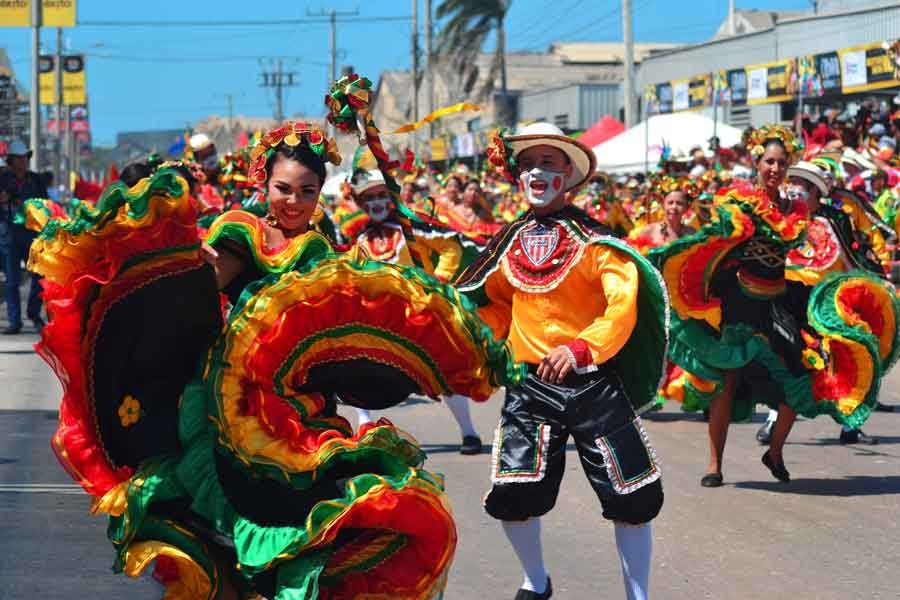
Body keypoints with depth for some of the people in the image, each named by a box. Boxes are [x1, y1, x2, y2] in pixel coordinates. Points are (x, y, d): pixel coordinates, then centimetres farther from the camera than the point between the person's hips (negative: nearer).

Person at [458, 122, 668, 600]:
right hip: (532, 383, 3)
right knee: (512, 492, -6)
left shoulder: (591, 237, -5)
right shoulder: (510, 242, 8)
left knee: (632, 495, -3)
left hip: (593, 381, -3)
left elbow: (624, 304, -17)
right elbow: (490, 303, 25)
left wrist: (581, 348, -30)